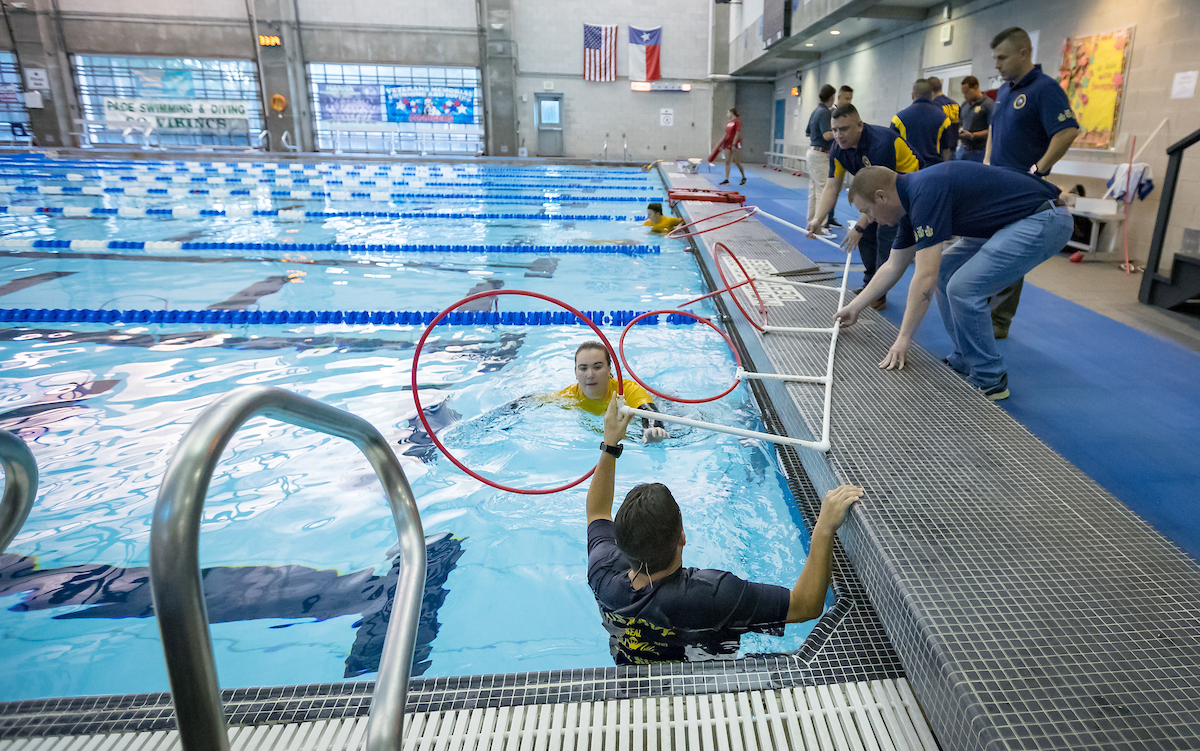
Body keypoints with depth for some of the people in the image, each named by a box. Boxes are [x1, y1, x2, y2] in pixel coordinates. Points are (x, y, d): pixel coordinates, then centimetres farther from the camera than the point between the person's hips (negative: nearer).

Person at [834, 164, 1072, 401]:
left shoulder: (925, 193, -23)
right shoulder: (911, 199, 8)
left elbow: (925, 276, -25)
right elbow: (893, 267, 19)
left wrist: (903, 339, -19)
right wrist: (855, 306, 23)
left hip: (1044, 221, -10)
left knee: (963, 288, -17)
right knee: (944, 271, 12)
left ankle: (990, 380, 0)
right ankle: (965, 363, 19)